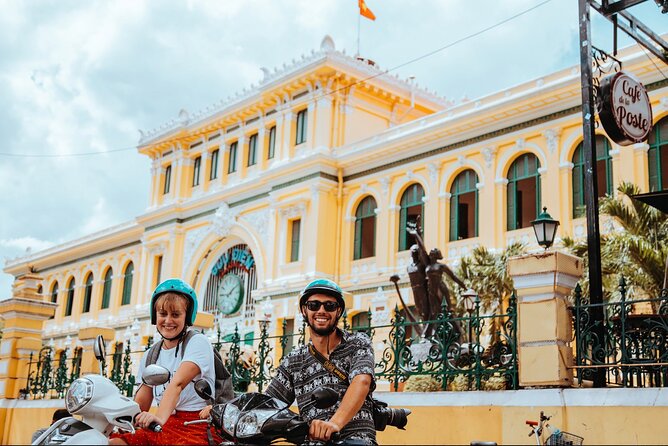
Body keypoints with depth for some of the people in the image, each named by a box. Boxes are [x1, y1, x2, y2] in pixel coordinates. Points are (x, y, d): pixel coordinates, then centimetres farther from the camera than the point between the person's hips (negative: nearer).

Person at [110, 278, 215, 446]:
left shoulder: (198, 343, -3)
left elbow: (177, 383, -21)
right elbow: (141, 400, 11)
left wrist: (160, 417, -36)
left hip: (196, 427, -6)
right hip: (163, 426, 6)